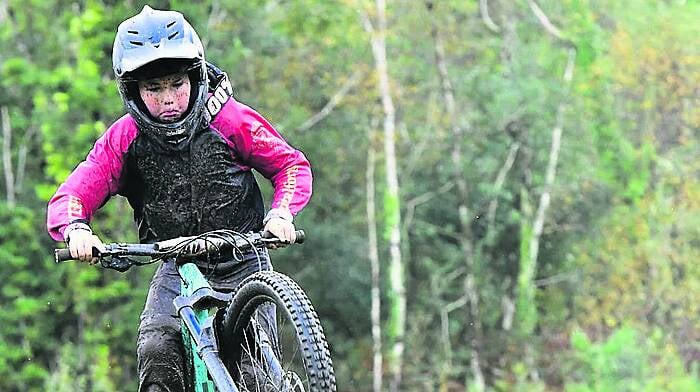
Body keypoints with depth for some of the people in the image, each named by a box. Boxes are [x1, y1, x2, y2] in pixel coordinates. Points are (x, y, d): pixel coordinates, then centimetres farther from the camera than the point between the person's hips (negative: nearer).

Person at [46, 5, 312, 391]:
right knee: (156, 352, -24)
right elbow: (70, 195, -13)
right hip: (178, 267, 1)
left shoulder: (230, 120, -13)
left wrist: (281, 213, -24)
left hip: (243, 261, -1)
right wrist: (76, 228, -37)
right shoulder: (125, 139, -9)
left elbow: (292, 165, -4)